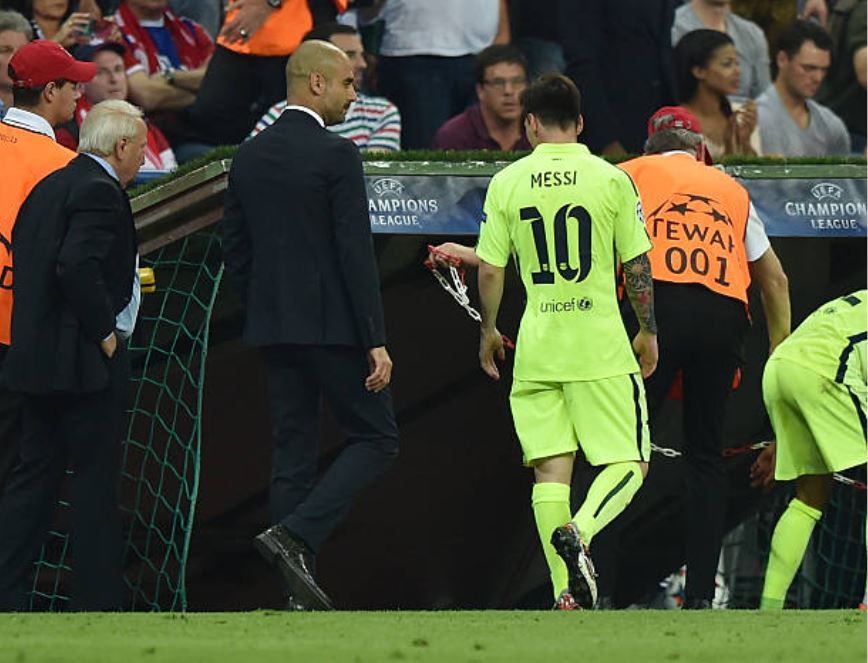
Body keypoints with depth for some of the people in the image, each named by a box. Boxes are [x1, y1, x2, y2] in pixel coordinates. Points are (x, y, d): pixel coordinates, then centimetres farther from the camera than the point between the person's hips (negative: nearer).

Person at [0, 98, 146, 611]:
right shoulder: (99, 191, -15)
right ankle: (98, 604, 1)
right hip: (84, 359, -9)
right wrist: (103, 331, -18)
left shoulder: (52, 186, 14)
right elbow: (78, 265, -27)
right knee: (96, 481, -2)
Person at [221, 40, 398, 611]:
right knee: (376, 439, 4)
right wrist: (376, 341, -14)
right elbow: (356, 253, -15)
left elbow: (235, 248, 12)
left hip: (273, 328, 7)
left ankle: (301, 595, 6)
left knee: (293, 452, 9)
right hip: (332, 324, -7)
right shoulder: (336, 155, -12)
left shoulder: (249, 157, 9)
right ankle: (295, 535, -14)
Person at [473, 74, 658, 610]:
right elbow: (638, 265, 0)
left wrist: (488, 331, 18)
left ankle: (565, 593, -1)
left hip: (537, 347, 2)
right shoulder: (610, 179, -3)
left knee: (550, 470, 6)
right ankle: (579, 532, -25)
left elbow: (490, 269, 3)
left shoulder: (507, 183, 1)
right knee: (628, 464, 4)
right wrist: (648, 331, 13)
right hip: (601, 344, -2)